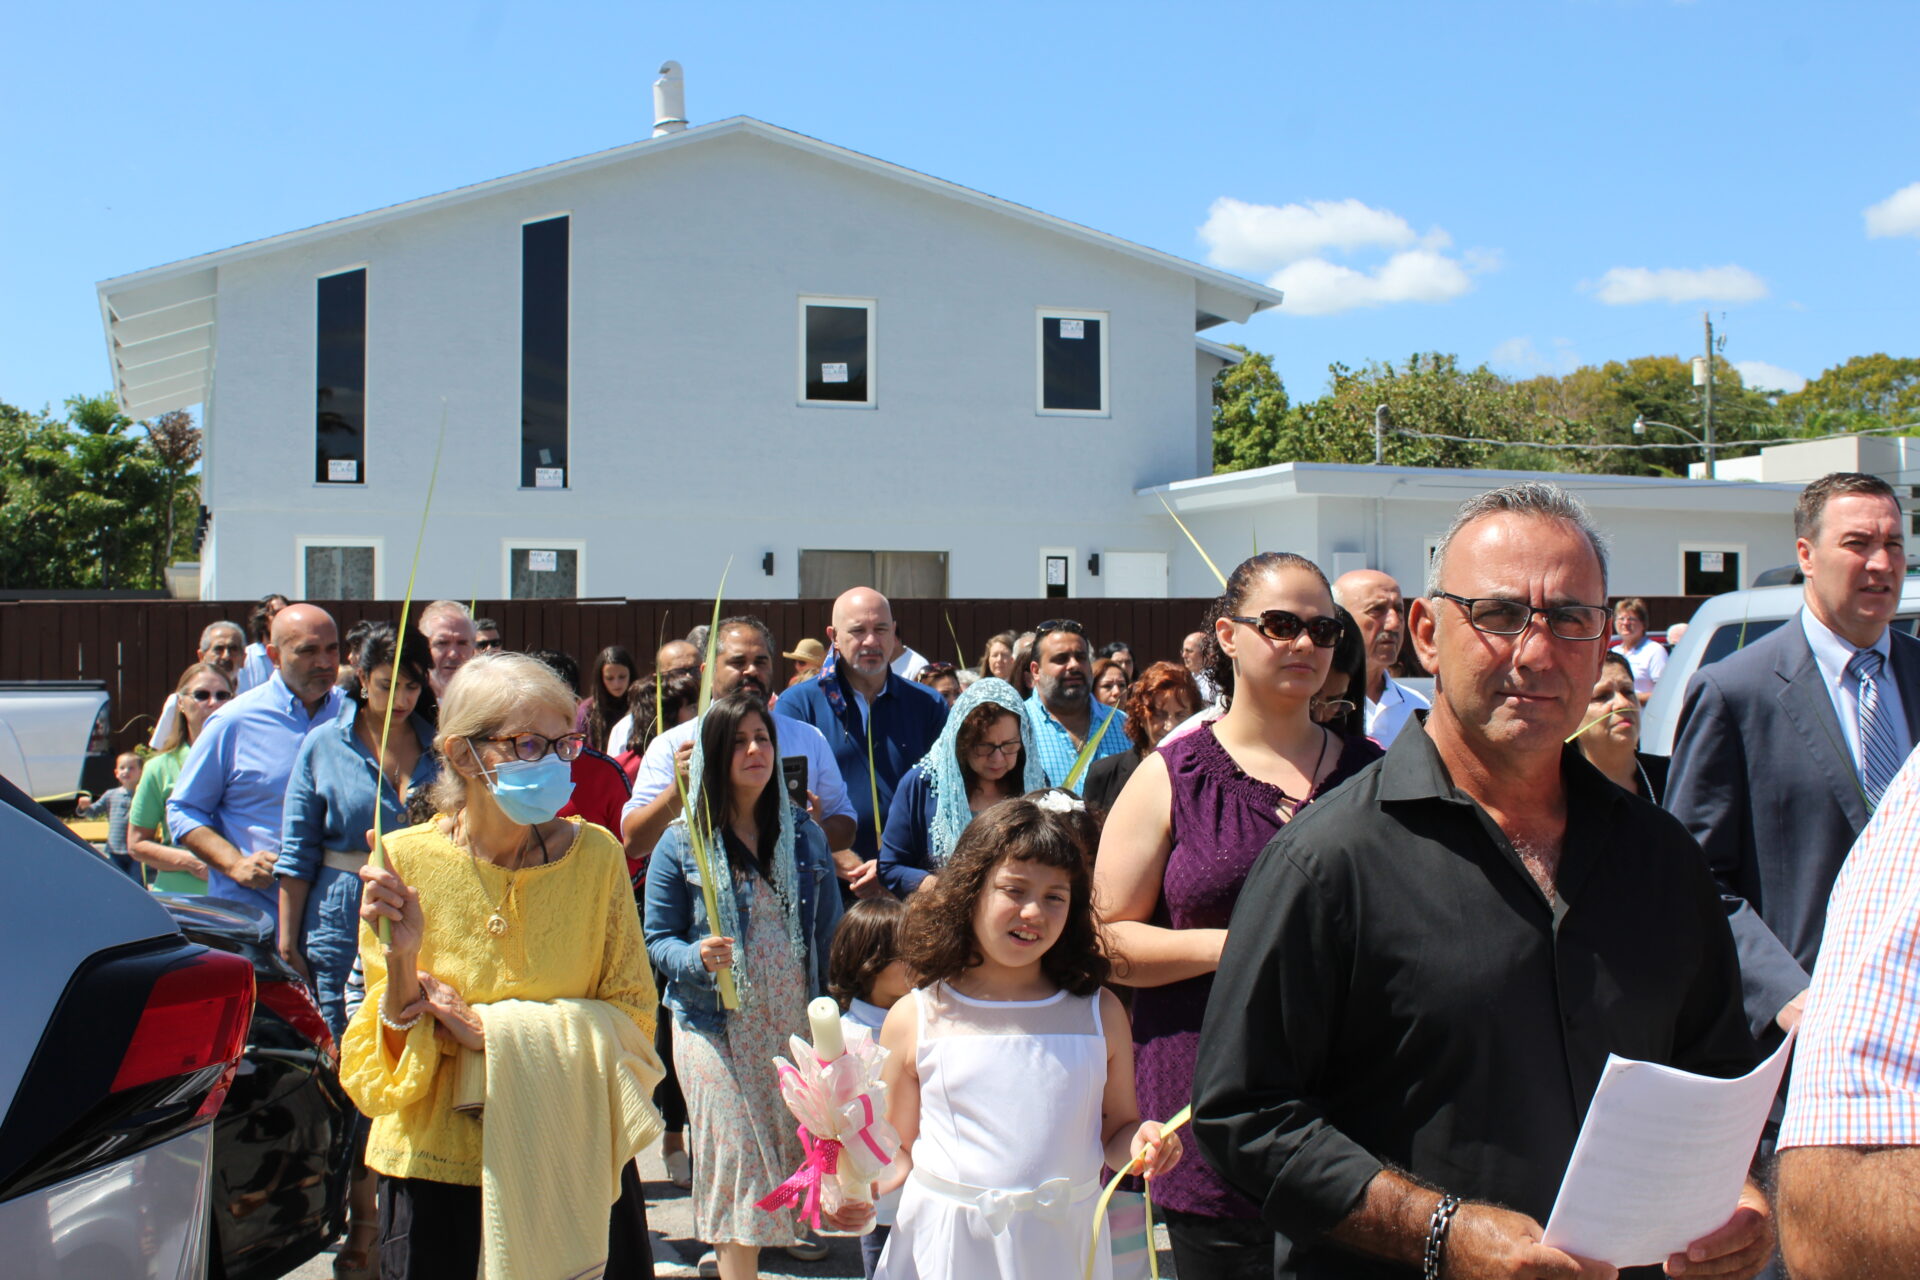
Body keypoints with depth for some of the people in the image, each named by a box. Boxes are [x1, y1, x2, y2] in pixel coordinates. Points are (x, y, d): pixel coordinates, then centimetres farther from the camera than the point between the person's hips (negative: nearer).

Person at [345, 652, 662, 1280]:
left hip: (577, 1159, 1)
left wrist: (494, 1029, -14)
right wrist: (401, 959, -23)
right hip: (441, 1167, -1)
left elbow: (631, 1016, -3)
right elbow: (386, 1065, -4)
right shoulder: (406, 858, -8)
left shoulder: (595, 854, -6)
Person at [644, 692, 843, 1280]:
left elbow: (828, 927, 12)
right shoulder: (681, 844, -3)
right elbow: (658, 938, 1)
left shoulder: (804, 834, 7)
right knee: (735, 1158, -3)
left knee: (794, 1149, 6)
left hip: (794, 1020, 3)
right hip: (716, 1025, -3)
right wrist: (697, 958, -20)